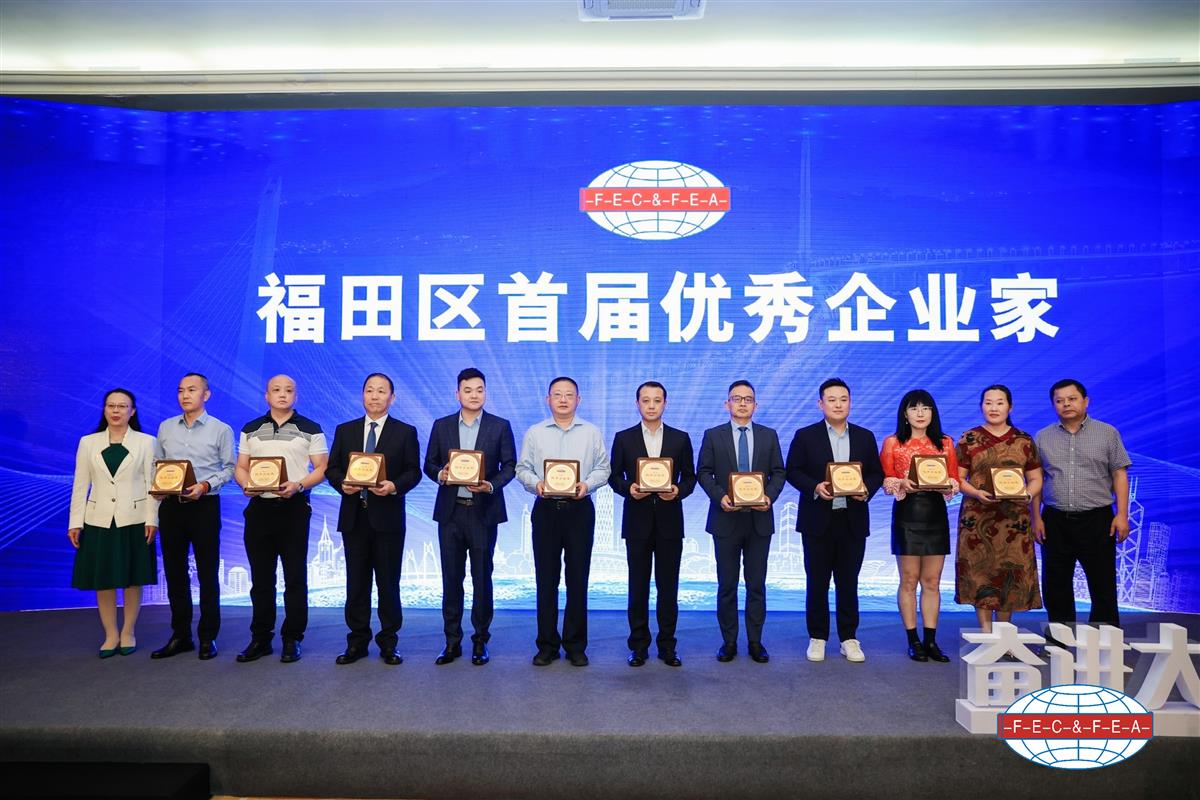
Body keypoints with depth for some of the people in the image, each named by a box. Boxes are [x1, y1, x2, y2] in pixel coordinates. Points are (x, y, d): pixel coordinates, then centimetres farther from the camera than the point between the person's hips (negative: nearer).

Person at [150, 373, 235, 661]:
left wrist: (205, 485, -16)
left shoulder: (221, 430, -1)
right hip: (171, 505, 4)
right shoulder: (165, 427, 10)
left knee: (207, 573, 1)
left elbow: (229, 468, -2)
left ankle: (207, 637, 11)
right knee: (174, 572, 9)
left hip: (205, 505, -4)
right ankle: (180, 635, 20)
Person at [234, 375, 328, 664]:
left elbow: (321, 468, -1)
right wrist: (246, 484, -9)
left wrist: (298, 485, -17)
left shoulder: (310, 429, 3)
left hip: (294, 507, -3)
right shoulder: (250, 430, 12)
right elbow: (240, 467, 13)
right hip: (259, 507, 3)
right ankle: (260, 639, 17)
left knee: (295, 577, 2)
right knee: (260, 578, 7)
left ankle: (292, 640, 11)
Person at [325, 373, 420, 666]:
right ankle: (357, 641, 19)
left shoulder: (405, 432, 3)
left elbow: (414, 471, -1)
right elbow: (332, 468, 9)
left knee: (388, 582, 5)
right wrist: (342, 484, -11)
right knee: (356, 582, 8)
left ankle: (388, 642, 16)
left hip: (388, 517, -2)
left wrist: (394, 486, -19)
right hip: (354, 517, 2)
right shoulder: (345, 430, 10)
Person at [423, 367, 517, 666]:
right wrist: (440, 474, -13)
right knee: (451, 578, 7)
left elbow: (509, 466, 0)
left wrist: (492, 485, -18)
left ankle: (480, 641, 17)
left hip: (483, 511, -2)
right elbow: (429, 464, 9)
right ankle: (452, 641, 18)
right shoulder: (441, 426, 7)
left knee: (482, 578, 5)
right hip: (450, 511, 2)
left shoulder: (500, 426, 1)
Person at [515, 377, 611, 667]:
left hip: (579, 509, 0)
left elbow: (603, 468, 5)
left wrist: (586, 484, -13)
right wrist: (535, 484, -14)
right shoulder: (534, 433, 7)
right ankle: (547, 644, 14)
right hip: (546, 509, 0)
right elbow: (523, 468, 6)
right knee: (546, 579, 4)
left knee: (578, 579, 3)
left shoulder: (592, 433, 7)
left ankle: (575, 645, 14)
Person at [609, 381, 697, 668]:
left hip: (669, 521, 1)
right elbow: (614, 476, 5)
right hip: (637, 521, 0)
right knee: (638, 586, 6)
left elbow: (690, 476, 6)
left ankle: (667, 645, 17)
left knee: (668, 586, 6)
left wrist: (678, 491, -13)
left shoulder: (681, 439, 5)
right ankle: (639, 645, 16)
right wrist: (628, 489, -14)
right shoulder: (624, 438, 3)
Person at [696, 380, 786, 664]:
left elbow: (778, 472, 6)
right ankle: (729, 642, 15)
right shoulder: (713, 435, 3)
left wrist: (770, 496, -12)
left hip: (759, 519, 1)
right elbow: (703, 473, 1)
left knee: (756, 584, 7)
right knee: (727, 585, 6)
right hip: (726, 518, -1)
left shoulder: (769, 435, 7)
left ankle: (755, 641, 16)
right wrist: (719, 496, -15)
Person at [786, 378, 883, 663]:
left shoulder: (865, 437, 8)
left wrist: (867, 488, -12)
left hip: (853, 520, 2)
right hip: (818, 520, -2)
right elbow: (793, 472, -2)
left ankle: (849, 638, 19)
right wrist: (815, 487, -18)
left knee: (848, 583, 8)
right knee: (817, 582, 6)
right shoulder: (805, 436, 1)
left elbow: (876, 473, 9)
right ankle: (817, 638, 17)